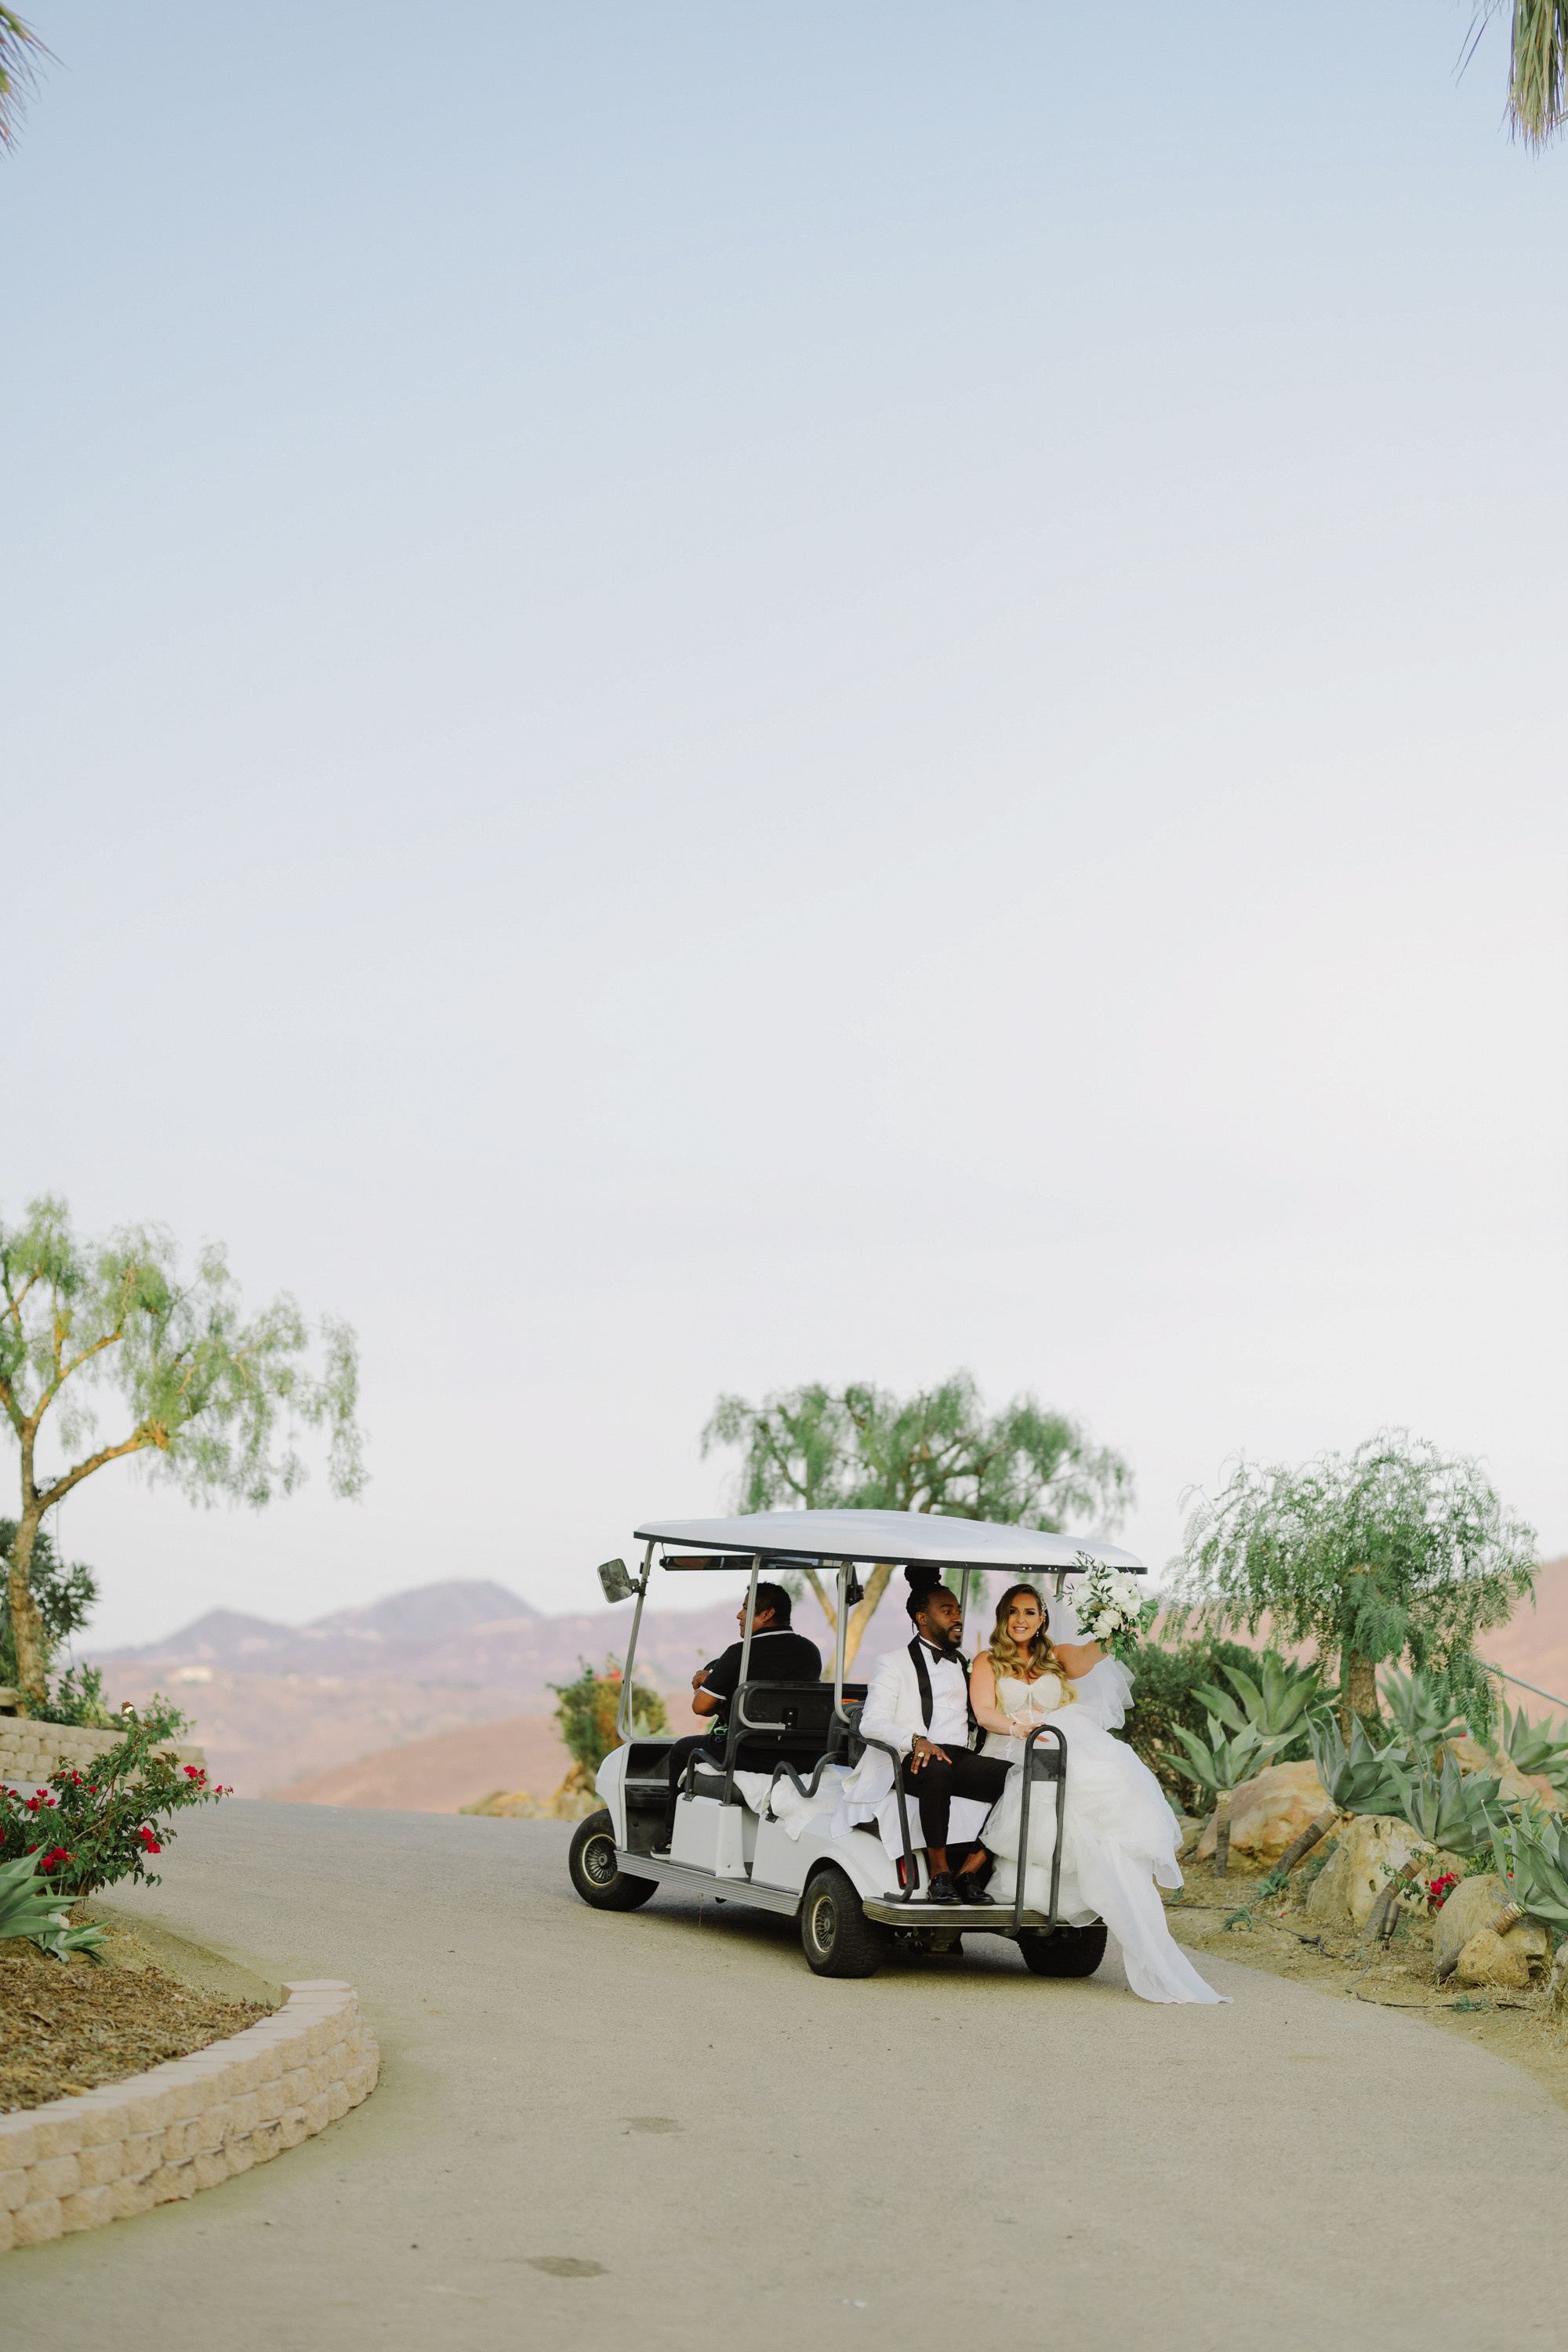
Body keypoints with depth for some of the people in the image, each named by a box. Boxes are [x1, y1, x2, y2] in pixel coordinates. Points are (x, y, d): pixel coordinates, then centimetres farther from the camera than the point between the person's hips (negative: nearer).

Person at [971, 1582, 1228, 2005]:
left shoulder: (1057, 1655, 25)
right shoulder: (988, 1662, 17)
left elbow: (1083, 1661, 4)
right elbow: (983, 1712, 1)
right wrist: (1018, 1726, -18)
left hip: (1068, 1754, 3)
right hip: (1012, 1758, -2)